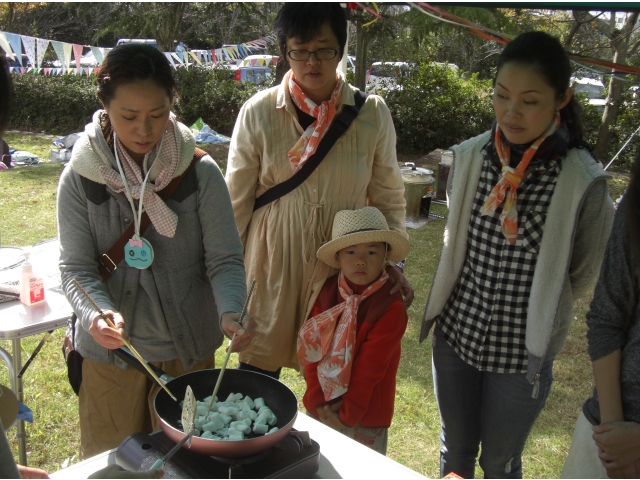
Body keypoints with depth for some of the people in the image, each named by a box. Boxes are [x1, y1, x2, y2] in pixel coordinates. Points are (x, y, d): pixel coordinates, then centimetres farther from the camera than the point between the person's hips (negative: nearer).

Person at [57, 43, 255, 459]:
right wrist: (97, 314, -29)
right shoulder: (81, 177, -8)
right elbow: (77, 268, -9)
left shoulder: (200, 172, -10)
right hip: (110, 352, 1)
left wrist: (231, 312, -29)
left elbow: (225, 259, -10)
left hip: (189, 350, 0)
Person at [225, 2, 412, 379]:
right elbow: (237, 199, 2)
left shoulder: (372, 113, -3)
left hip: (343, 268, 1)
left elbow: (388, 195, 6)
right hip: (272, 264, 0)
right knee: (258, 367, 11)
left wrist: (393, 261, -1)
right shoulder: (259, 112, -5)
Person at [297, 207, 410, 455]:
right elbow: (310, 349, -6)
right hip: (318, 410, 4)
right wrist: (319, 401, -11)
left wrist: (347, 415, -14)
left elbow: (370, 367, -17)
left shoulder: (390, 306, -18)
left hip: (365, 419, -4)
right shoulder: (326, 292, -5)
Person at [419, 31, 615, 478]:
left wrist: (531, 309, 5)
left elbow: (583, 275, -3)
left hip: (522, 352, -3)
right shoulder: (470, 156, -7)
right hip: (456, 332, 3)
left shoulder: (583, 181, -18)